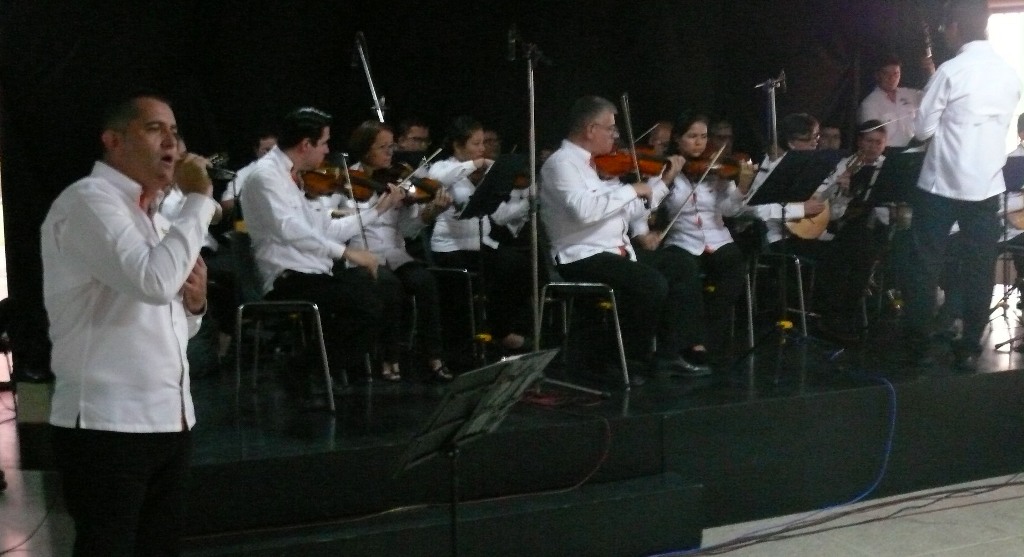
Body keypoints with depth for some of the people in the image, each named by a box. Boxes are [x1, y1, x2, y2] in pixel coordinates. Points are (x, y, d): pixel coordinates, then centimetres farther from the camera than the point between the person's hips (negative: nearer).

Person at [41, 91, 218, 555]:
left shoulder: (152, 217, 18)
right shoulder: (88, 200, -9)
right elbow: (153, 282, -27)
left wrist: (194, 302, 2)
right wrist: (199, 199, -16)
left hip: (168, 420, 8)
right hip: (107, 425, -8)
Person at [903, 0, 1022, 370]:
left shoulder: (951, 71, -12)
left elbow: (922, 129, -8)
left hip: (941, 184, -4)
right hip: (987, 184, 4)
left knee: (927, 266, 7)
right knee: (979, 270, 8)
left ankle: (918, 346, 11)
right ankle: (968, 349, 11)